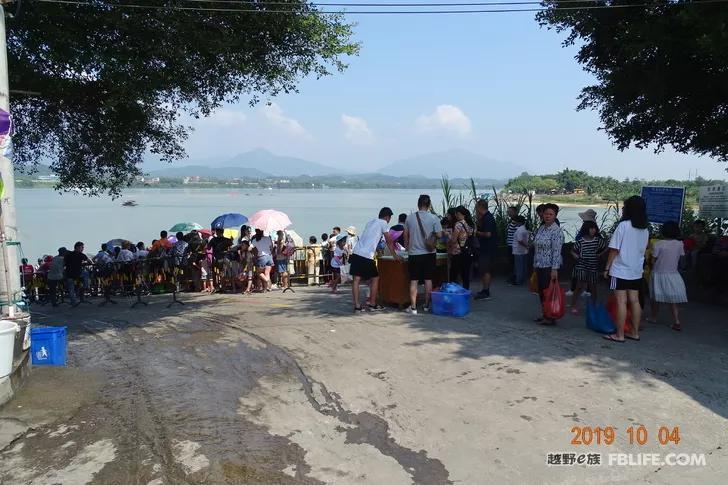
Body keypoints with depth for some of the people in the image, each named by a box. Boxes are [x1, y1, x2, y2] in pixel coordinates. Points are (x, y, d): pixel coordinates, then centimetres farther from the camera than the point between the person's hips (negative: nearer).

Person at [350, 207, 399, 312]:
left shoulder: (370, 222, 24)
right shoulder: (383, 223, 2)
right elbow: (389, 241, 7)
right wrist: (395, 255, 17)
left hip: (356, 253, 7)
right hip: (366, 256, -7)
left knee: (356, 280, 2)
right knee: (375, 278, 9)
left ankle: (357, 306, 1)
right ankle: (372, 304, 15)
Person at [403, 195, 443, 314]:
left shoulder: (410, 218, -2)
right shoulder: (434, 218, -9)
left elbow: (405, 236, 7)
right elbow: (439, 235, -9)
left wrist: (407, 248, 24)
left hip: (414, 254, 1)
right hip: (429, 254, 0)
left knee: (414, 281, 5)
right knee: (428, 280, 11)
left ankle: (413, 307, 6)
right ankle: (427, 305, 18)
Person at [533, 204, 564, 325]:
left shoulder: (557, 231, -13)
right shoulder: (541, 228, 11)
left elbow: (557, 251, -18)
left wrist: (554, 269, -22)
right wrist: (535, 265, 18)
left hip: (549, 266, -8)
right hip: (539, 265, 8)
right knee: (541, 291, 12)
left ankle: (550, 318, 6)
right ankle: (544, 315, 23)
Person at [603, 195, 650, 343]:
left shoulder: (623, 225, -13)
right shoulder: (645, 229, 7)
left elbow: (615, 249, -12)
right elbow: (643, 249, 14)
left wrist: (607, 267, -4)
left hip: (620, 270, -6)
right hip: (636, 270, 7)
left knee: (621, 302, -3)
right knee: (634, 301, 11)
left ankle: (619, 335, 0)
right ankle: (635, 333, 19)